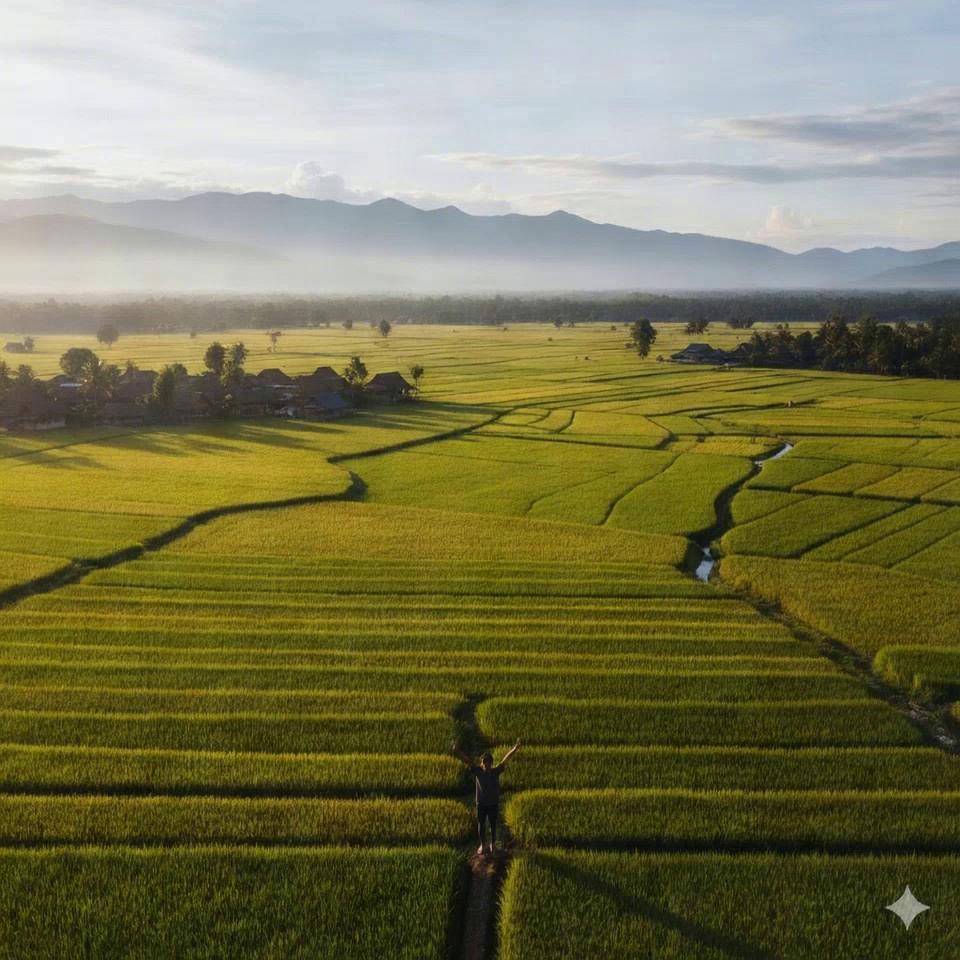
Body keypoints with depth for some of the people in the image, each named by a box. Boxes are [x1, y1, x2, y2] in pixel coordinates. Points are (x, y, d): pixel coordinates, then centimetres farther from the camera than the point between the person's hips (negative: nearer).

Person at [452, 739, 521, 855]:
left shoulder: (496, 771, -15)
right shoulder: (477, 771, -15)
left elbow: (505, 760, -24)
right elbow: (466, 761, -24)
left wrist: (514, 749, -35)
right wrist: (457, 752, -40)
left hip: (493, 803, 0)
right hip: (481, 803, 0)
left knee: (493, 825, 16)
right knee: (481, 825, 14)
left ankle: (493, 844, 40)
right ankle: (482, 844, 36)